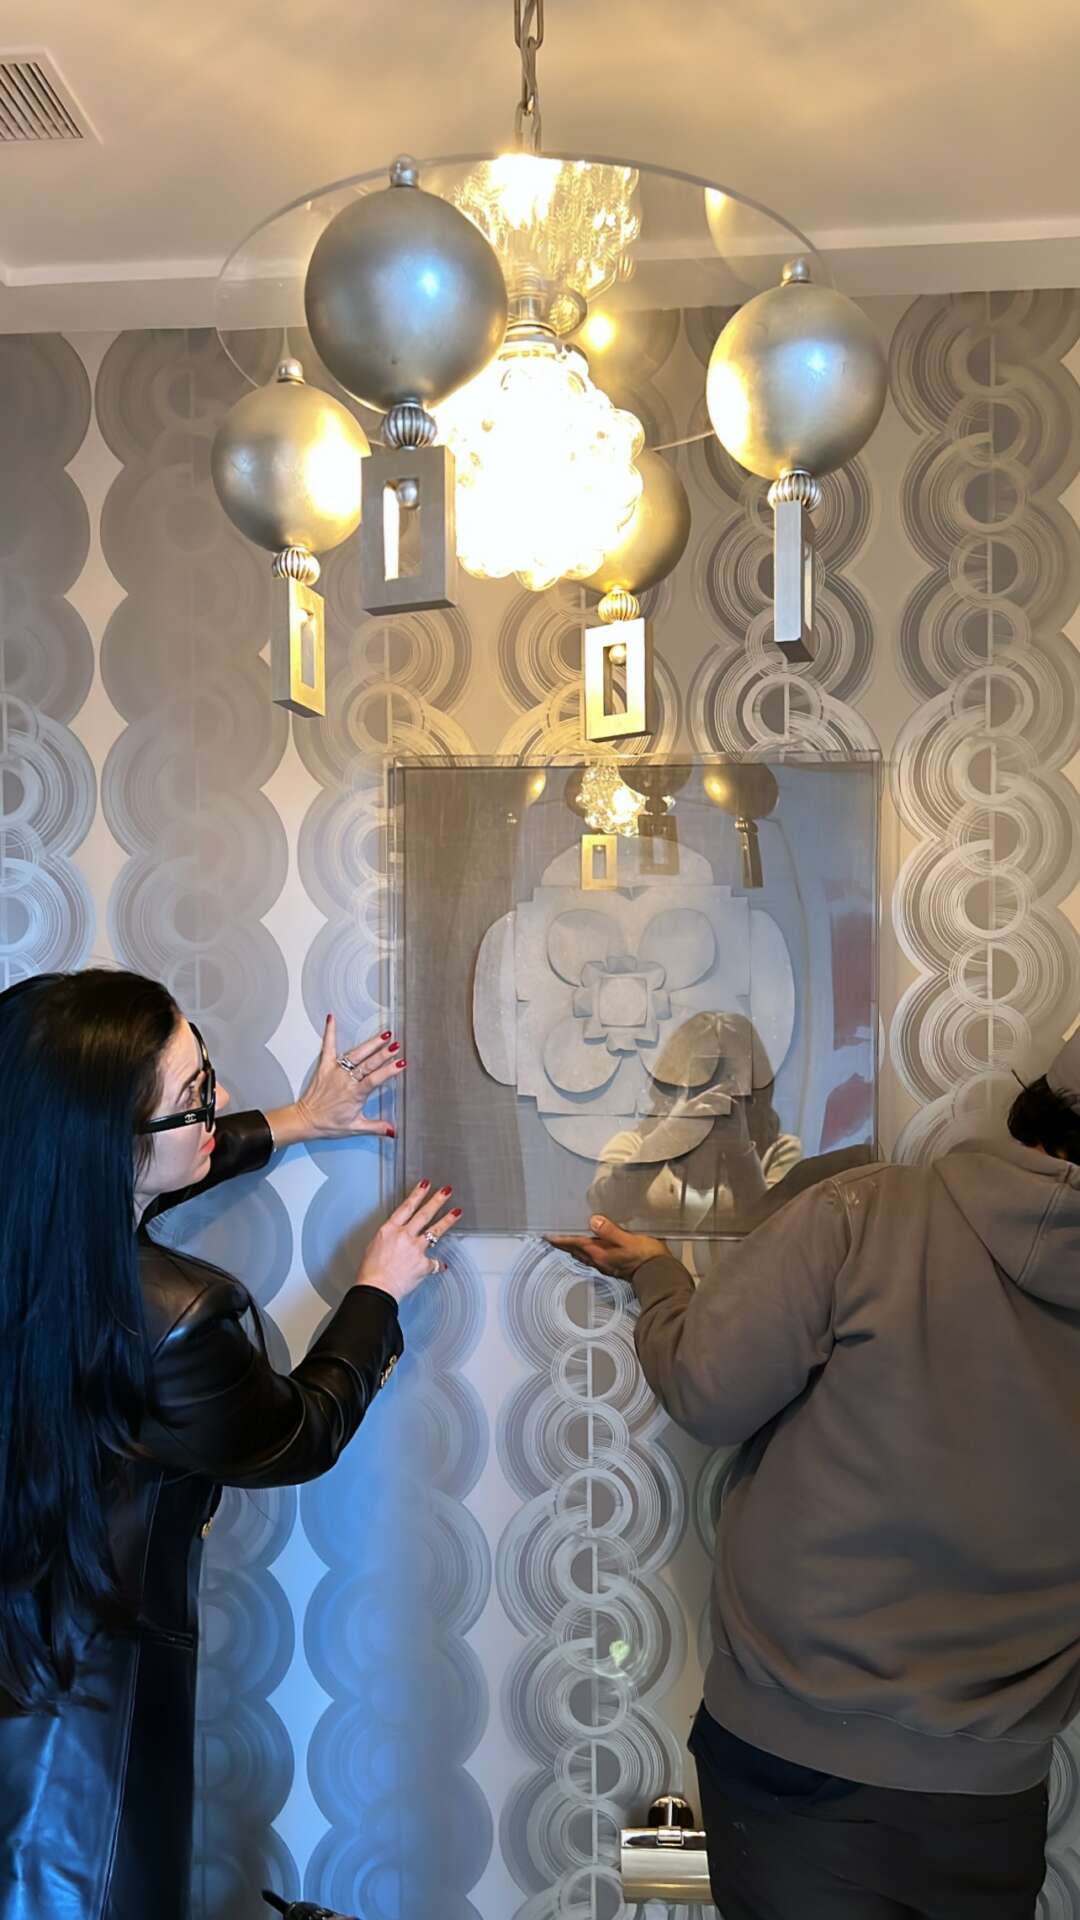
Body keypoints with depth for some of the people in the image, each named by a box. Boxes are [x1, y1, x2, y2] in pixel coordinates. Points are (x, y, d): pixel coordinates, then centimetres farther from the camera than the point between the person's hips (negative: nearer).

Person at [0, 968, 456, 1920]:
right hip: (81, 1703, -6)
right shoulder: (170, 1324, -35)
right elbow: (303, 1433, -12)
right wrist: (378, 1291, 2)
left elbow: (114, 1186, 11)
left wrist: (288, 1124, 17)